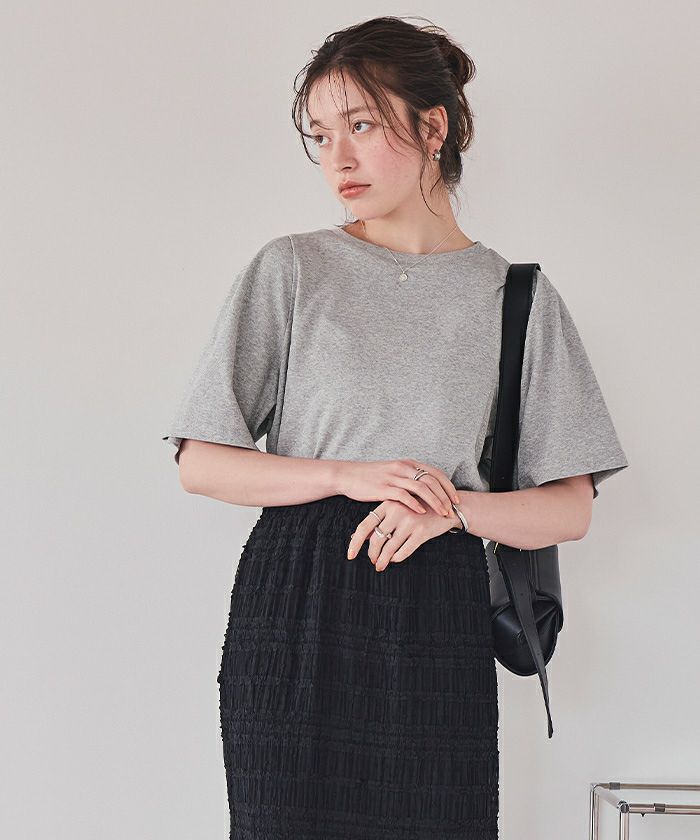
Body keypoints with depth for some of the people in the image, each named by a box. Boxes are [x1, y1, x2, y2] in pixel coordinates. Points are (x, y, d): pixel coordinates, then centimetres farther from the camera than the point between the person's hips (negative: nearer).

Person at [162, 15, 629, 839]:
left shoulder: (518, 297, 6)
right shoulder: (290, 271, 4)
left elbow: (570, 508, 4)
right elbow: (201, 464, 2)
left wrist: (454, 507, -15)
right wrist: (347, 476, -12)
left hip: (438, 617, 1)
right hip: (295, 611, 0)